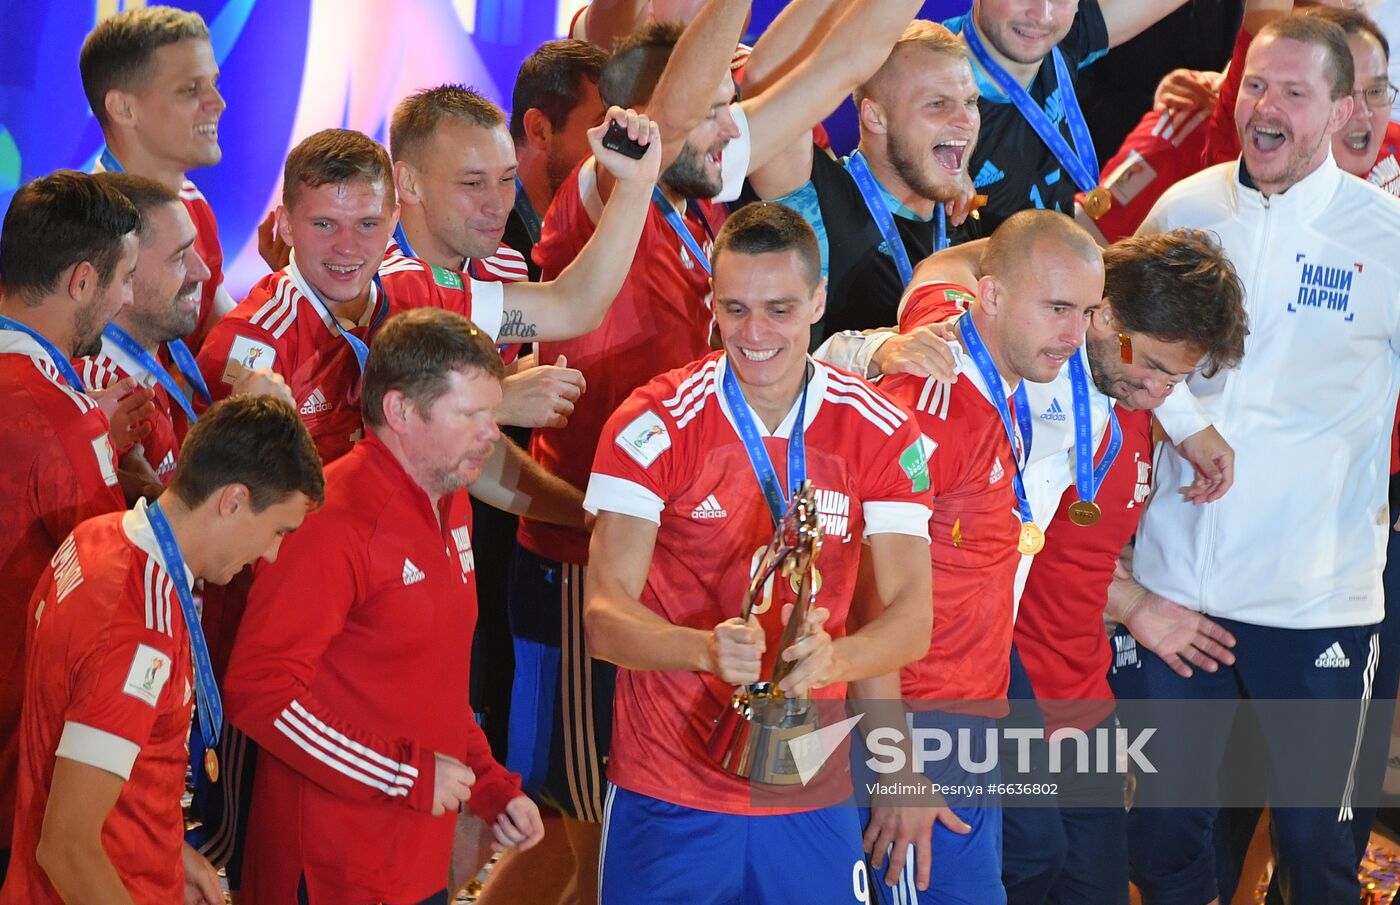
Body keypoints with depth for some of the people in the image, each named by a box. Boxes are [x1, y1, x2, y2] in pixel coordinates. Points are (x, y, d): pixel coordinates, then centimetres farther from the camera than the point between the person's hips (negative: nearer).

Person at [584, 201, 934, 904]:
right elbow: (603, 617, -16)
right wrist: (708, 648, -36)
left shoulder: (881, 434, -2)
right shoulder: (653, 426, -10)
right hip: (668, 790, -2)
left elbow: (912, 618, -8)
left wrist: (835, 658, -31)